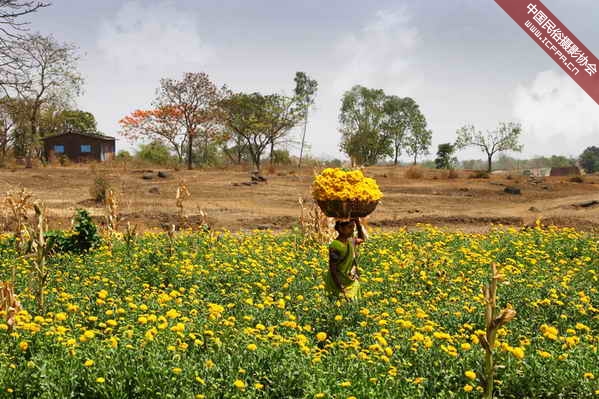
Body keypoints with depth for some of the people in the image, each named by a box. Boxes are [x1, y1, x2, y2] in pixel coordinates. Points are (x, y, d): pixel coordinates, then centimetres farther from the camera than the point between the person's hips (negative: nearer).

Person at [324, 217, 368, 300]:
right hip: (339, 285, -8)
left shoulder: (351, 241, 1)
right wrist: (341, 290, -22)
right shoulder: (335, 246, -22)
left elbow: (363, 238, 24)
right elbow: (333, 270, -20)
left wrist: (358, 222, 7)